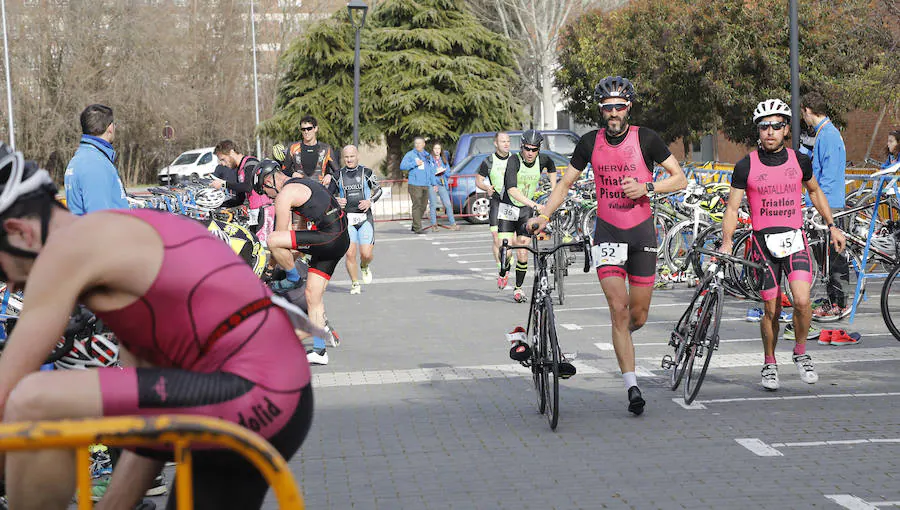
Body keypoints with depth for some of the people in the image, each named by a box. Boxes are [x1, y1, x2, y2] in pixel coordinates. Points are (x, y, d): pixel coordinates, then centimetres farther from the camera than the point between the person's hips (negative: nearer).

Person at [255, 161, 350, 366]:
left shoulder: (284, 195, -7)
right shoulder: (302, 184, 23)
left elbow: (280, 233, -5)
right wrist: (296, 252, 37)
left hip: (329, 238, -10)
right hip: (341, 240, 10)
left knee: (273, 241, -21)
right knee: (313, 295, 11)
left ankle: (292, 278, 3)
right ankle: (319, 350, 12)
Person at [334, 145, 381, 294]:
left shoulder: (366, 173, 4)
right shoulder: (338, 175, 6)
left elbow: (378, 190, 14)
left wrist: (370, 201, -4)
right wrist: (336, 201, -6)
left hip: (365, 217, 0)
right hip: (346, 219, 1)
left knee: (366, 254, -9)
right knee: (350, 253, -9)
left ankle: (364, 267, 27)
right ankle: (355, 284, 10)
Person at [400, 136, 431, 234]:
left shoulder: (427, 155, 18)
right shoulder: (410, 155, 2)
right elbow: (402, 166, -7)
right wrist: (415, 163, -12)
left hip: (425, 185, 6)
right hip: (415, 184, -6)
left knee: (423, 207, 8)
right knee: (417, 205, -12)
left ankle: (414, 226, 19)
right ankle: (417, 228, -14)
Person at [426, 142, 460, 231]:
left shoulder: (443, 159, 17)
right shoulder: (429, 159, 2)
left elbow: (448, 172, 17)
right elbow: (428, 173, -5)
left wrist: (443, 171, -4)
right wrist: (434, 184, -11)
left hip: (442, 184, 4)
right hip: (431, 183, -4)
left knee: (448, 204, -4)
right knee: (433, 205, -4)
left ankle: (453, 224, -2)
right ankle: (434, 225, 2)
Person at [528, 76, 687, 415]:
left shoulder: (646, 138, -4)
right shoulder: (590, 142, 2)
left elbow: (680, 179, -1)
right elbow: (566, 183, 9)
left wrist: (647, 187, -17)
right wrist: (544, 215, -5)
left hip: (642, 230, 0)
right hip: (607, 231, 0)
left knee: (638, 316, 4)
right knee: (618, 309, -12)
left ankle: (621, 335, 42)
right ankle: (632, 387, -6)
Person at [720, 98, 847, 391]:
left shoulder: (800, 161, 4)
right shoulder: (746, 166, -2)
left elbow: (815, 192, 21)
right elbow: (732, 208, -1)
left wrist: (832, 226, 19)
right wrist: (727, 242, -15)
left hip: (795, 239, 1)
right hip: (763, 242, -1)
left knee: (802, 301, -16)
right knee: (771, 309, 2)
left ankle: (801, 353, 9)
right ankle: (769, 364, 23)